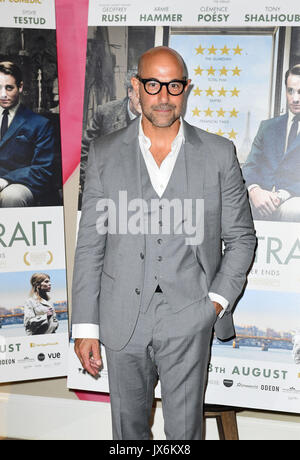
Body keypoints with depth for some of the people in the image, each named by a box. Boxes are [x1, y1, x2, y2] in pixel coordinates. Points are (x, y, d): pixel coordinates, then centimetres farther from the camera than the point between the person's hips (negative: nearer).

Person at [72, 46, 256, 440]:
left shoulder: (219, 154, -1)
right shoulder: (105, 153, 1)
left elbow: (241, 237, 6)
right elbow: (91, 244, 1)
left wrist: (217, 300, -6)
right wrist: (86, 326, 0)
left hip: (189, 320, -1)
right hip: (123, 320, 2)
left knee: (185, 430, 13)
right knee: (128, 427, 20)